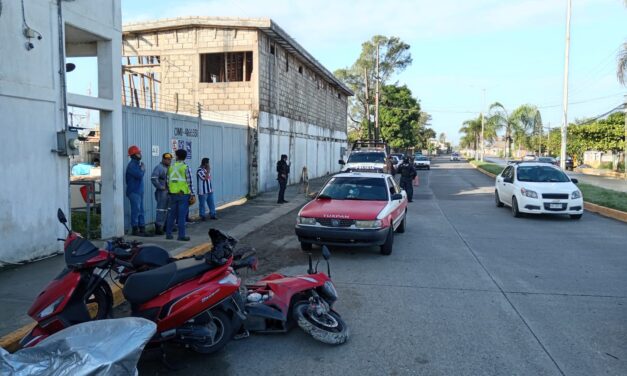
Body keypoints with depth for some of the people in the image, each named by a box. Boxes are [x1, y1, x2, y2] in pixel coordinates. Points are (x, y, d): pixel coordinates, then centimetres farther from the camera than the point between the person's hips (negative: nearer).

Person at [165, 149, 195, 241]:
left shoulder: (171, 167, 6)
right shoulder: (185, 167, -8)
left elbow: (167, 181, 9)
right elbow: (189, 182, -11)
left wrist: (169, 192, 19)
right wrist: (192, 195, -5)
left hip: (173, 194, 5)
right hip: (183, 194, -5)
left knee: (172, 215, 12)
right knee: (182, 216, -2)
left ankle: (168, 234, 17)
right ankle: (181, 235, -1)